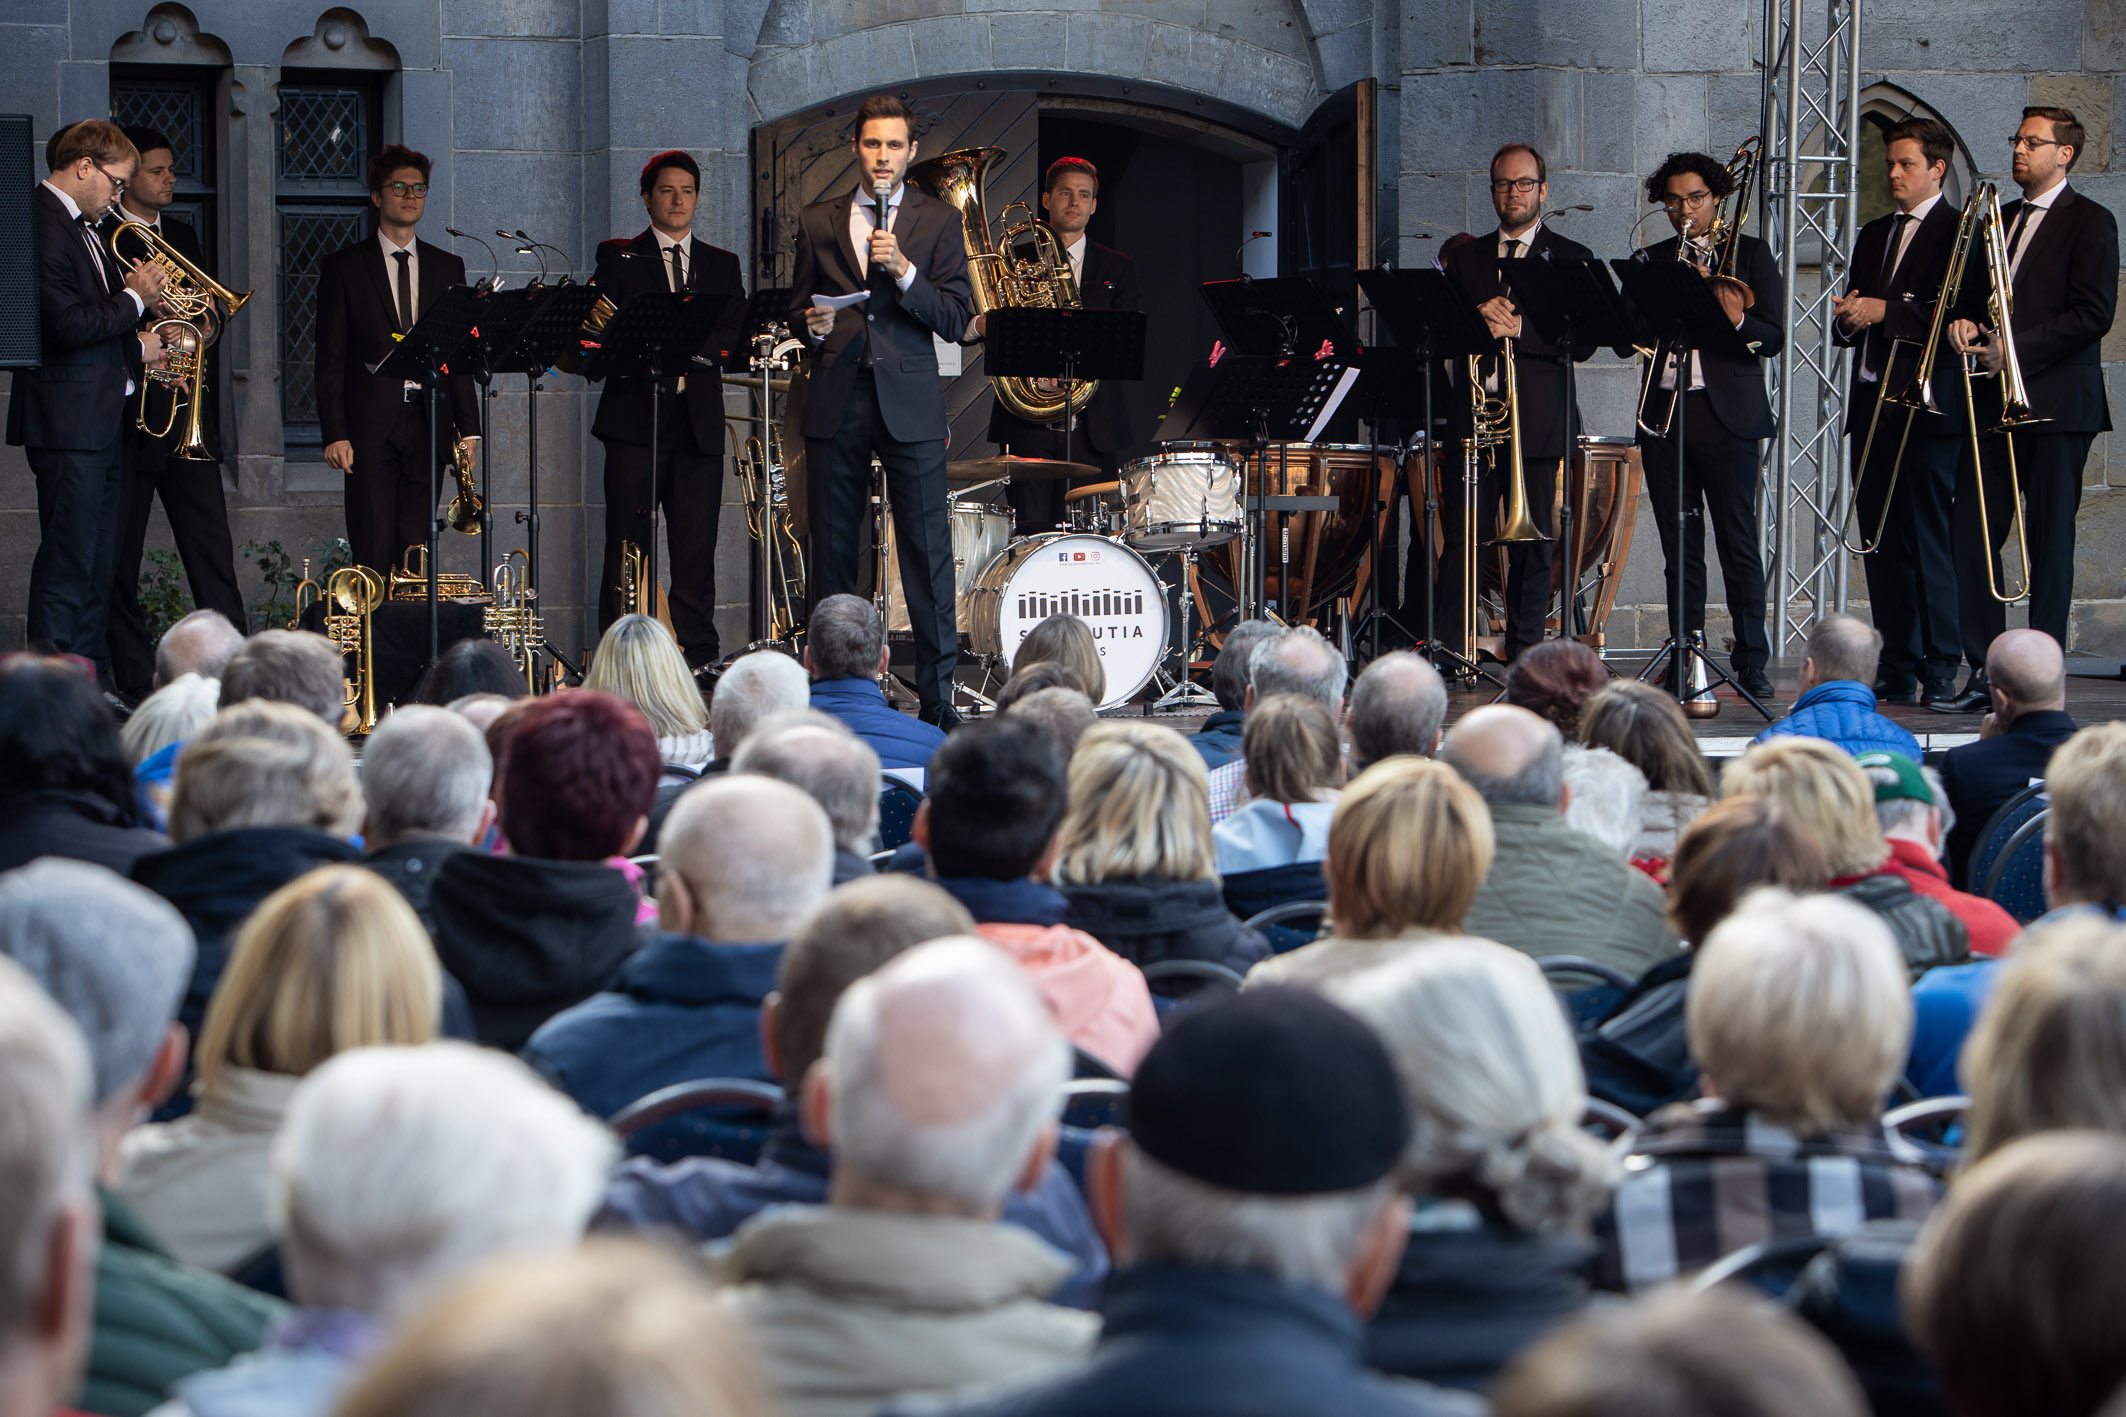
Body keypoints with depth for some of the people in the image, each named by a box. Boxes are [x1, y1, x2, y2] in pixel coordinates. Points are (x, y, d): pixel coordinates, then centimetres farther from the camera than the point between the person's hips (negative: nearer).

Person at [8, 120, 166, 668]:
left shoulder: (78, 227, 18)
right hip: (68, 422, -11)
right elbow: (66, 325, -23)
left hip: (101, 423, 11)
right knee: (67, 561, -10)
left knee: (96, 565, 12)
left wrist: (136, 348, 10)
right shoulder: (42, 227, -15)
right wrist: (134, 299, -12)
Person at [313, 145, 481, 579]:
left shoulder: (447, 267, 14)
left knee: (416, 551, 1)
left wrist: (468, 428, 5)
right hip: (371, 428, -3)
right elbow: (330, 360, 1)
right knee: (374, 551, -9)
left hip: (428, 426, 3)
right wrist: (335, 434, -8)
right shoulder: (343, 267, 5)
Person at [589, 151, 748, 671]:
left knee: (696, 547, 1)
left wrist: (685, 348, -12)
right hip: (635, 418, -2)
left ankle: (700, 656, 5)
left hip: (700, 421, 2)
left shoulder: (722, 265, 18)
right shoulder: (617, 257, 10)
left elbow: (736, 338, 5)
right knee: (627, 546, -5)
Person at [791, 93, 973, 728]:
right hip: (836, 401, 2)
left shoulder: (938, 221, 7)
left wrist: (903, 270, -14)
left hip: (909, 401, -2)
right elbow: (798, 306, 19)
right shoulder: (818, 222, 13)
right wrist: (813, 325, -4)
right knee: (832, 550, 4)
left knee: (927, 551, -6)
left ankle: (938, 696, -4)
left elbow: (954, 319, 0)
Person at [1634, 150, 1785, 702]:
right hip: (1662, 411, 3)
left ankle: (1752, 661, -6)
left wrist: (1737, 321, -21)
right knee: (1680, 546, 4)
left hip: (1725, 413, -3)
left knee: (1739, 542, -7)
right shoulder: (1652, 260, 16)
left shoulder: (1750, 254, 7)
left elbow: (1773, 339, -1)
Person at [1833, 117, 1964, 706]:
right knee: (1880, 542, 5)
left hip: (1925, 408, -7)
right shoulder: (1874, 235, 20)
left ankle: (1940, 671, -6)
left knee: (1929, 541, -8)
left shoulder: (1960, 233, -3)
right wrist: (1847, 320, -1)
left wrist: (1885, 312, -17)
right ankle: (1897, 668, 9)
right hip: (1871, 403, 7)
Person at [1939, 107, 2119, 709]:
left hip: (2055, 406, -7)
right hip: (1993, 403, 7)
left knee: (2049, 542, -3)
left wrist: (2015, 347, -16)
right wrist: (1963, 323, 2)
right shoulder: (1997, 220, 19)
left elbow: (2094, 314, -12)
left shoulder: (2090, 222, -3)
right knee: (1972, 535, 1)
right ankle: (1984, 673, 6)